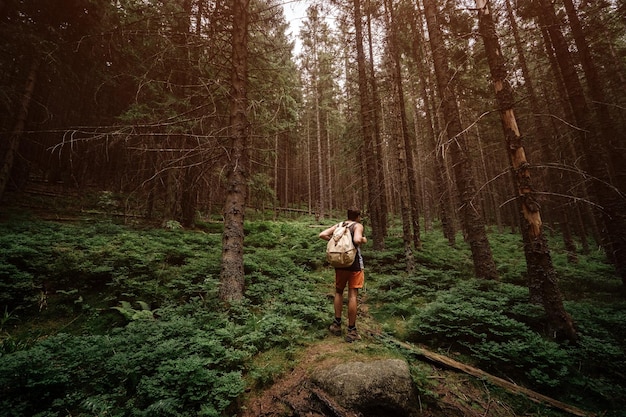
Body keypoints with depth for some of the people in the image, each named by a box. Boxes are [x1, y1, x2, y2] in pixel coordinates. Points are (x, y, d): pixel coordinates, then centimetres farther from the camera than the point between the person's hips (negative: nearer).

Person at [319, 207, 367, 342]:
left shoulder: (338, 225, 8)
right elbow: (357, 240, -25)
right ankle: (351, 331, 6)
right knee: (352, 295, 0)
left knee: (339, 292, 19)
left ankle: (337, 325, 21)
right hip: (354, 264, -4)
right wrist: (364, 239, -4)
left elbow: (322, 235, -3)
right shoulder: (358, 226, -6)